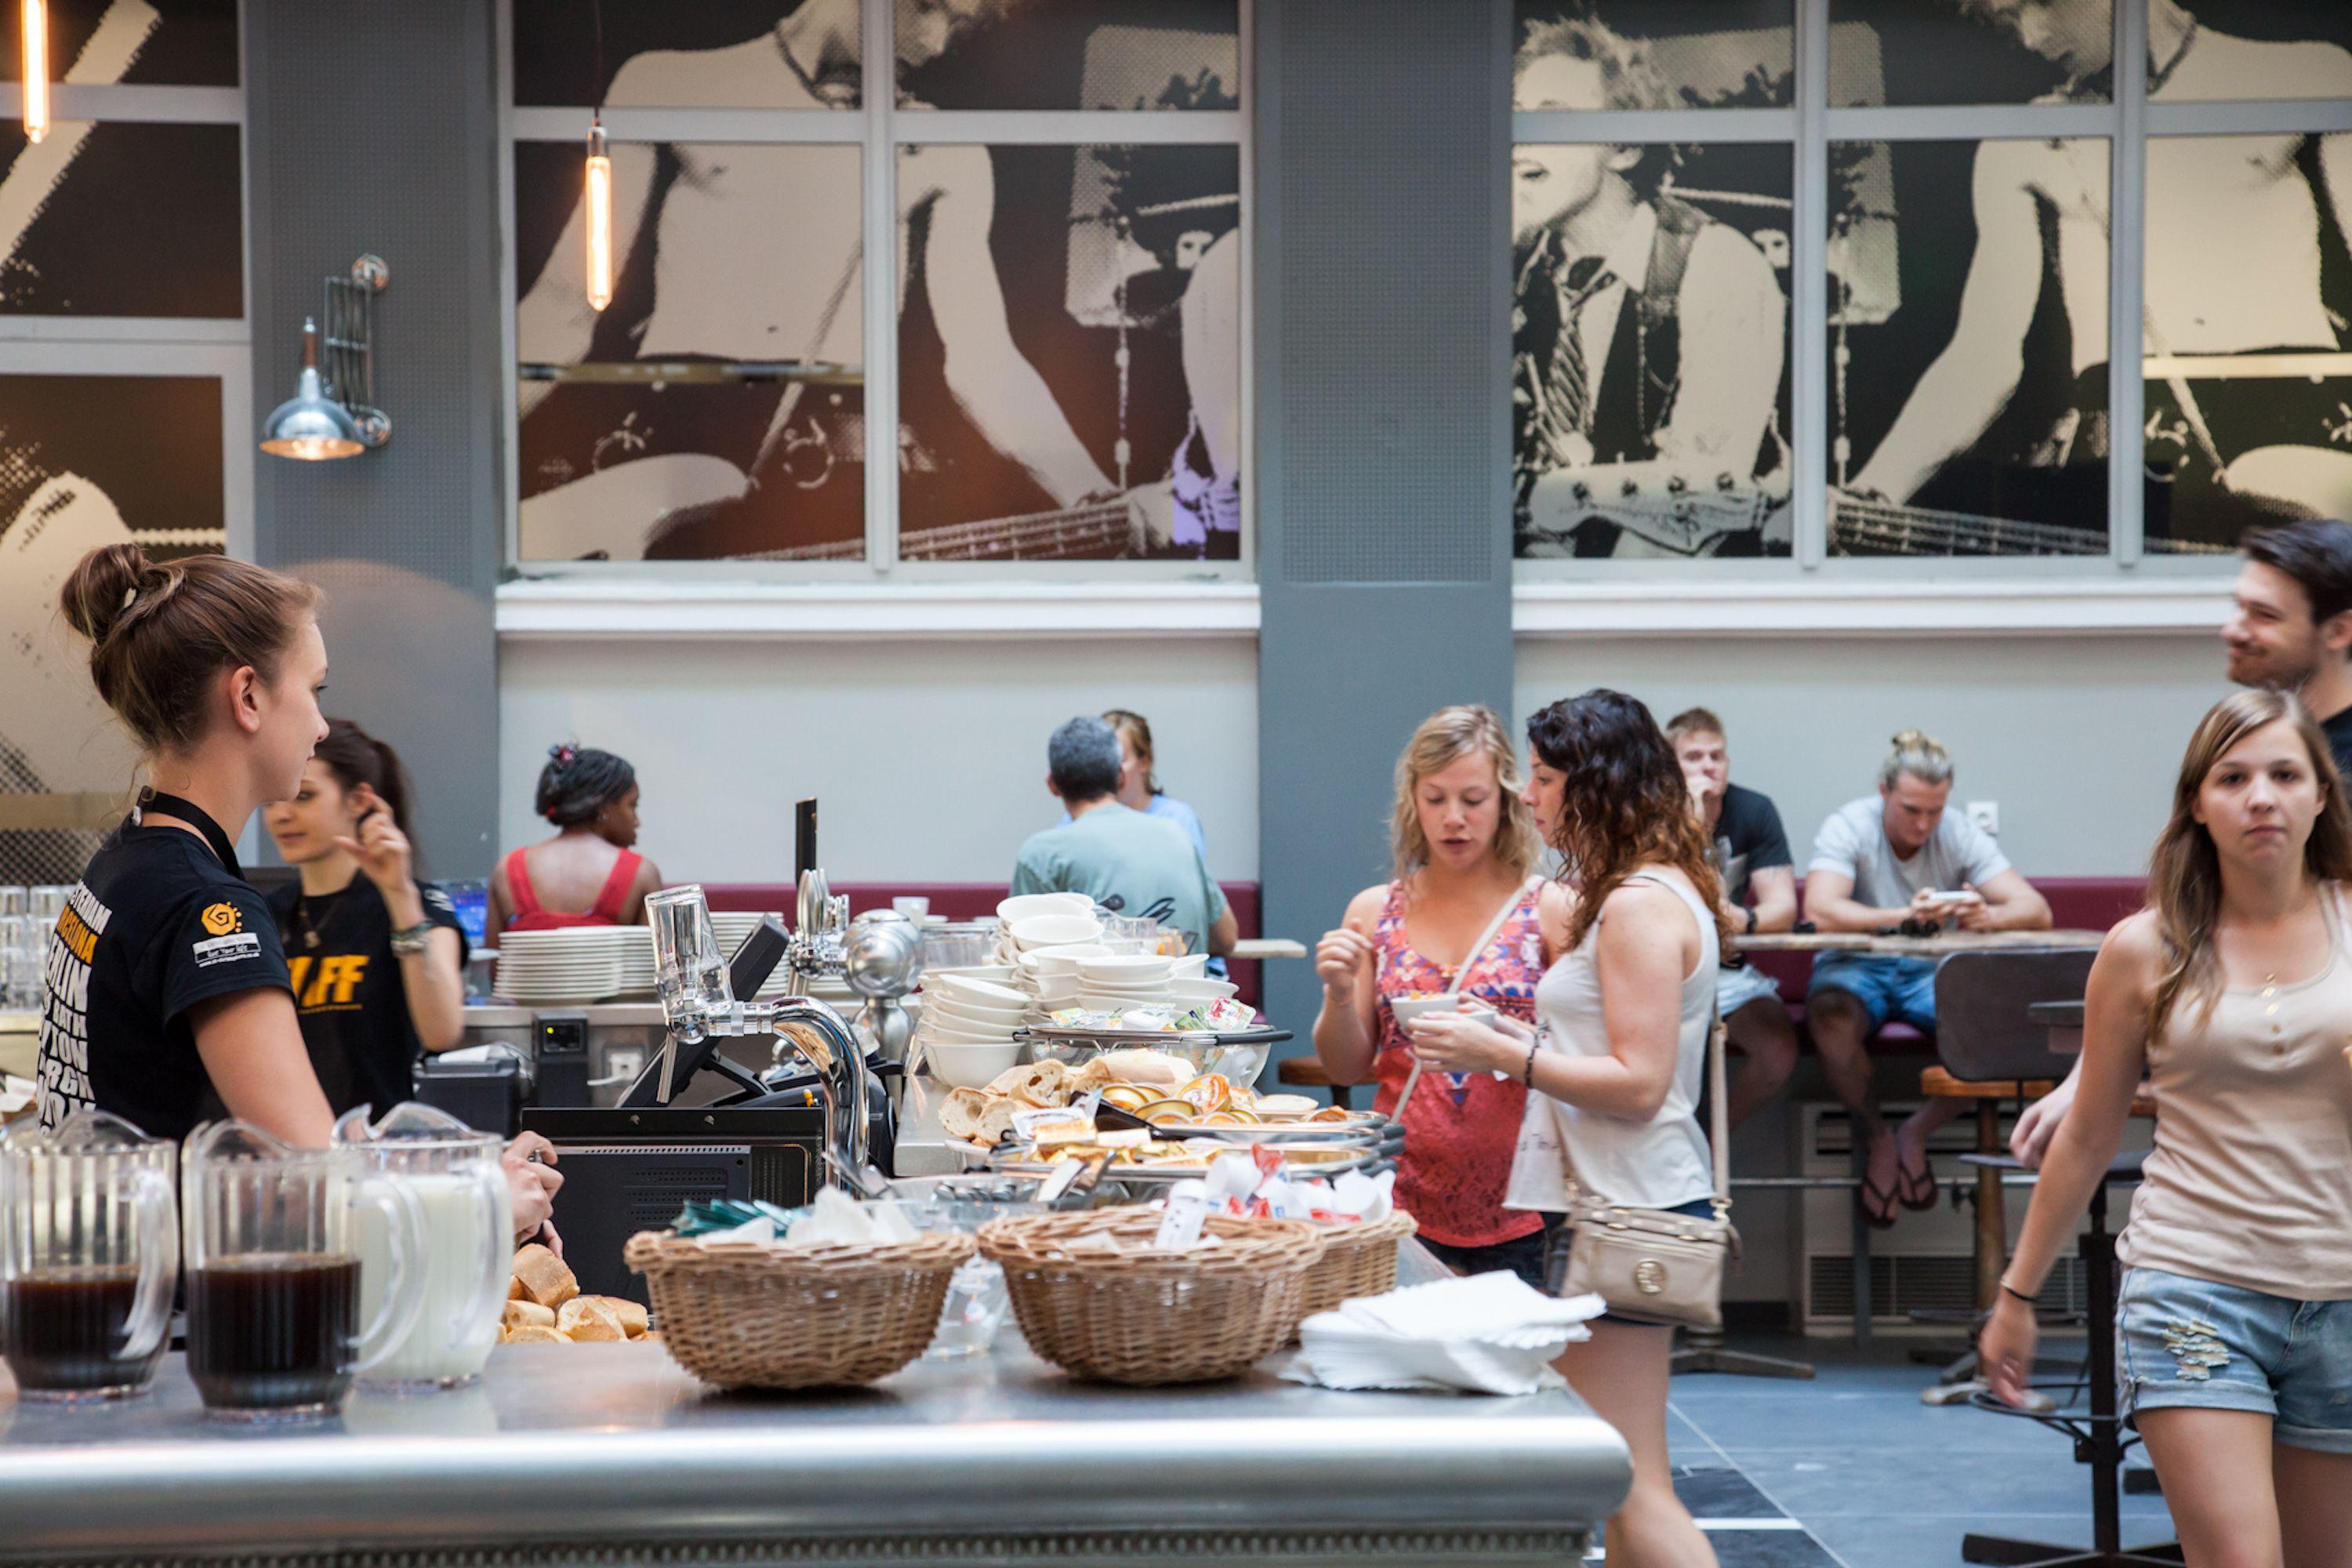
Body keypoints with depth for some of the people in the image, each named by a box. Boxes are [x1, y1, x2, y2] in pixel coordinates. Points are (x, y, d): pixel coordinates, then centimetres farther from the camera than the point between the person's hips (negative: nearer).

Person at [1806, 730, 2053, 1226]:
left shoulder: (1960, 835, -2)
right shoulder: (1849, 827, -11)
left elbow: (2037, 911, -10)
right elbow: (1820, 909, -29)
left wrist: (1988, 915, -34)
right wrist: (1902, 915, -44)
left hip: (1933, 970, 3)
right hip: (1857, 966, -2)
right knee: (1830, 1017, -38)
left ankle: (1916, 1133, -4)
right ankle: (1878, 1138, -9)